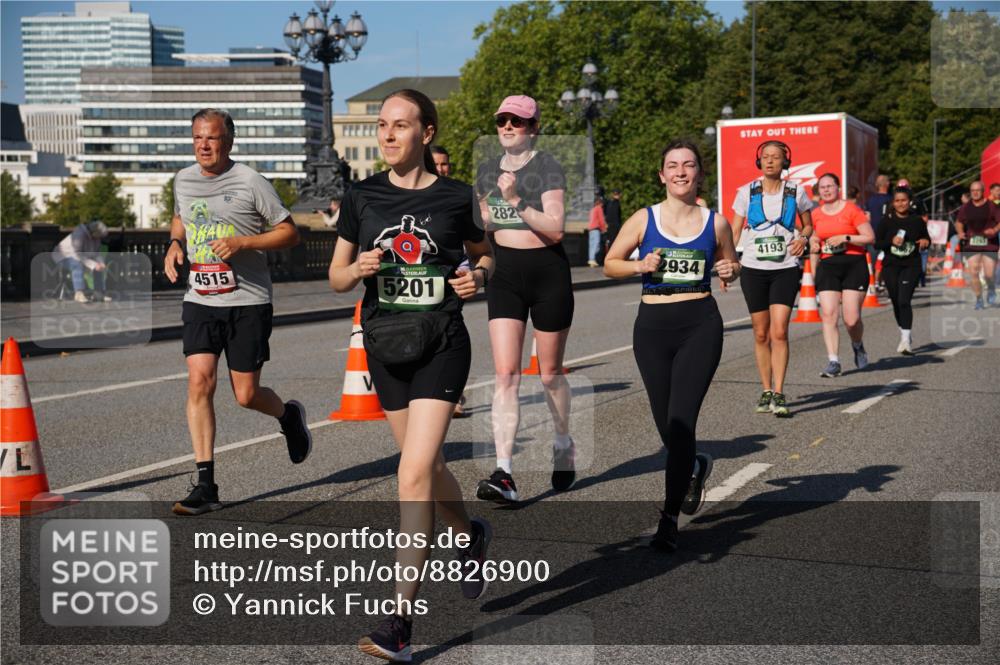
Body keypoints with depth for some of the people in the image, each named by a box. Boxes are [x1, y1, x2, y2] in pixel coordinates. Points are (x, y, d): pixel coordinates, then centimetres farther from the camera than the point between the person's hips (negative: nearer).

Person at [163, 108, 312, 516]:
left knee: (246, 395, 0)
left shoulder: (250, 183, -7)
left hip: (248, 302, -4)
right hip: (200, 301, 4)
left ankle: (289, 415, 36)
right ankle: (205, 485, -6)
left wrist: (242, 242, -17)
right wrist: (175, 245, 8)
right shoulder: (183, 180, 9)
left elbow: (290, 233, -4)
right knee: (200, 381, -11)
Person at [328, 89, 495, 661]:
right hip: (386, 344, 4)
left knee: (415, 472, -14)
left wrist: (478, 277, -8)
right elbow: (337, 277, 9)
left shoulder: (456, 197, -2)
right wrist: (359, 269, -12)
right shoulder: (363, 197, 4)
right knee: (428, 467, 15)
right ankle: (472, 536, 47)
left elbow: (486, 256, 14)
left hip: (441, 343, -4)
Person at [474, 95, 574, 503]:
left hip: (548, 273, -4)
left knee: (550, 373, 10)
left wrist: (515, 201, -24)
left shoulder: (547, 167, -8)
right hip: (505, 274, 4)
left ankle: (563, 445, 37)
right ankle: (503, 473, -14)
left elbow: (555, 229, -18)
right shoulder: (487, 171, 10)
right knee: (505, 374, -9)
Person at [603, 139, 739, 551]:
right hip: (653, 325, 2)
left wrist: (730, 272, -4)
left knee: (681, 421, -10)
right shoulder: (644, 219, 3)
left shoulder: (716, 223, 4)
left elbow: (731, 263, 19)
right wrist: (640, 266, -11)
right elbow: (610, 264, 8)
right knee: (666, 426, 9)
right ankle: (695, 467, 44)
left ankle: (669, 519, -3)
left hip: (700, 325, -1)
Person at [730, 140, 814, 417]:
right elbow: (734, 231, 5)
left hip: (785, 269, -1)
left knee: (779, 332, -12)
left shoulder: (795, 192, 1)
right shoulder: (747, 192, 2)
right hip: (753, 269, 1)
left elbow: (809, 225, 14)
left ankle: (778, 394, -8)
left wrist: (803, 238, -9)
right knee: (761, 334, 6)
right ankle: (766, 391, 17)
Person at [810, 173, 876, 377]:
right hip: (827, 266, 4)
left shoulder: (851, 210, -2)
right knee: (828, 315, -11)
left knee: (852, 319, -7)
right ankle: (833, 362, -9)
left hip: (854, 264, -3)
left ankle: (858, 345, 26)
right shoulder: (815, 215, 11)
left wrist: (845, 238, -14)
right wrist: (814, 245, 4)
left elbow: (870, 237, -4)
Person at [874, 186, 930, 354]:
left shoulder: (917, 220, 2)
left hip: (911, 266, -2)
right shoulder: (887, 220, 0)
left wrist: (925, 242, -6)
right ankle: (905, 334, 30)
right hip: (891, 266, 2)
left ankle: (906, 341, -18)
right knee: (896, 302, 9)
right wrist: (891, 242, -16)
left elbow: (926, 238, 17)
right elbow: (876, 243, 1)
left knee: (904, 301, -16)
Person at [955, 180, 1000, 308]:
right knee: (973, 273, -5)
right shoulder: (965, 208, 7)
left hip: (989, 245, -2)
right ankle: (978, 299, 11)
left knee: (989, 274, -4)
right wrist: (960, 232, -1)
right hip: (971, 244, 2)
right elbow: (959, 222, 19)